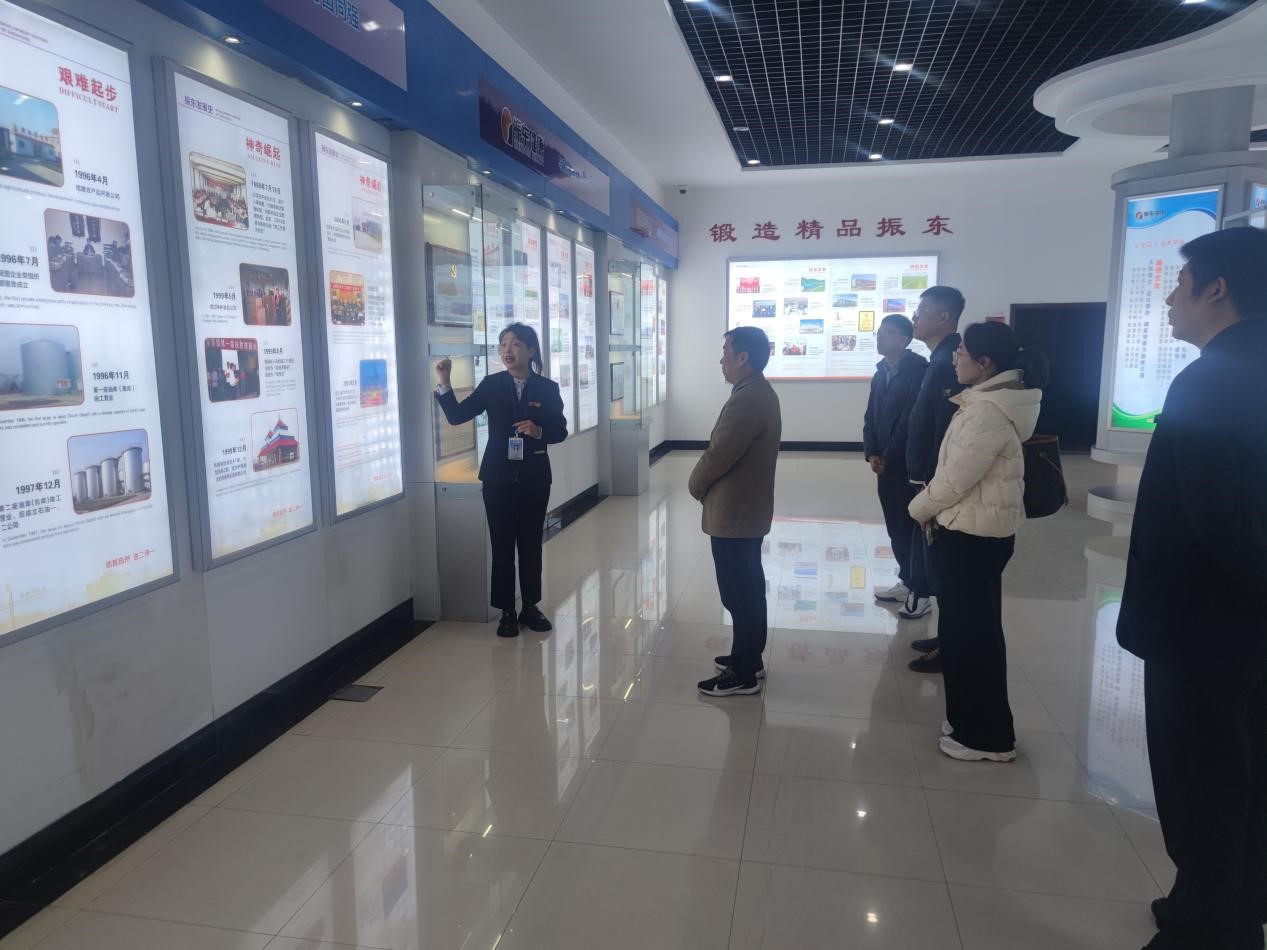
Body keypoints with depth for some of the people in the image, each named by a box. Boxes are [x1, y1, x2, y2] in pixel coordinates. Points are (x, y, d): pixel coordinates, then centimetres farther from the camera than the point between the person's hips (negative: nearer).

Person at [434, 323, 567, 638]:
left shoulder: (547, 388, -1)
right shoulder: (491, 385, 0)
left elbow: (560, 431, 0)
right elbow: (457, 416, -6)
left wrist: (539, 431, -20)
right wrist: (444, 383, -18)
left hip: (534, 478, 0)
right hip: (498, 477, 0)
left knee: (531, 543, 10)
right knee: (502, 545, 5)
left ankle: (531, 607, 24)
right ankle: (507, 612, 15)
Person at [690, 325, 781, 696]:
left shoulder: (746, 401, -23)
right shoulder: (761, 393, 11)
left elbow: (718, 456, -22)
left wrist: (695, 485, -3)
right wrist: (703, 484, 10)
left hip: (733, 512, -11)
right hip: (749, 508, 11)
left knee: (737, 592, -2)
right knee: (749, 588, 18)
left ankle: (743, 675, 7)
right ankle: (750, 658, 30)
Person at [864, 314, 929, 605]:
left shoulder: (919, 371, -12)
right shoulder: (881, 372, 13)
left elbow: (912, 420, -18)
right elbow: (871, 416, 13)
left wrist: (888, 457, -14)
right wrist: (871, 454, 0)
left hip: (908, 463, -7)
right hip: (885, 464, 7)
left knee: (910, 525, -1)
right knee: (895, 525, 12)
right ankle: (909, 581, 23)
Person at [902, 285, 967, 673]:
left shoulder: (949, 362, -18)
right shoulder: (942, 359, 14)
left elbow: (947, 430, -24)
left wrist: (932, 486, -22)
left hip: (938, 484, -10)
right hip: (929, 479, 10)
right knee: (935, 561, 17)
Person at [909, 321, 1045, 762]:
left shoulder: (988, 412, -22)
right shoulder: (990, 401, 11)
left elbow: (955, 478, -21)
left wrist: (921, 508, -5)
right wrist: (933, 507, 10)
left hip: (973, 533, -10)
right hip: (976, 529, 10)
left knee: (970, 631, 1)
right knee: (968, 627, 18)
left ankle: (987, 735, 14)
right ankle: (973, 721, 31)